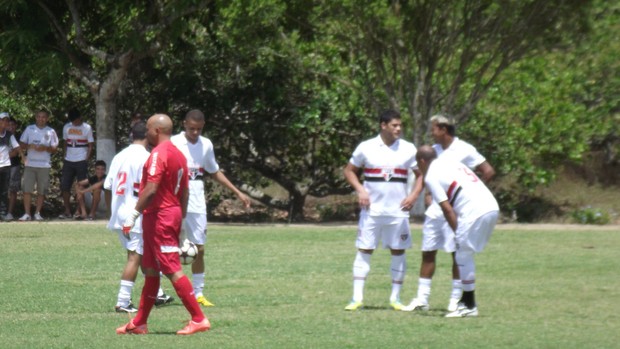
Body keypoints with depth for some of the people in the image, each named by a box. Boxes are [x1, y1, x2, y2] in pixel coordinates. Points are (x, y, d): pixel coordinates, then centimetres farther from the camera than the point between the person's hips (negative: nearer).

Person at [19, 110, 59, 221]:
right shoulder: (29, 129, 9)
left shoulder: (51, 132, 6)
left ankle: (38, 213, 11)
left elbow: (54, 149, 5)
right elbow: (21, 144, 9)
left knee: (42, 190, 1)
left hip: (44, 165, 0)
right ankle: (27, 213, -6)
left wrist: (45, 148, -14)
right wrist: (29, 146, -12)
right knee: (27, 189, -7)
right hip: (30, 164, 0)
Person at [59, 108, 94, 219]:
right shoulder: (67, 127, 10)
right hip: (68, 162, 4)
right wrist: (65, 156, 7)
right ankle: (67, 211, 7)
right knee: (65, 187, 1)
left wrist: (86, 160, -9)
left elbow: (90, 146, 0)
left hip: (81, 162, -4)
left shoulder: (87, 128, -1)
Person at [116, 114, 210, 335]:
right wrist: (181, 222, 21)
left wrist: (134, 214, -20)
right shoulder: (179, 155, 14)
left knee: (173, 270, -9)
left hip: (159, 216, -10)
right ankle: (139, 323, 18)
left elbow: (151, 189, -23)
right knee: (150, 269, 14)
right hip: (173, 214, 10)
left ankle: (199, 319, -10)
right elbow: (185, 192, 16)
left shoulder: (159, 153, -15)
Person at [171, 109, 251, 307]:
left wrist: (237, 193, 21)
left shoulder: (206, 145, 10)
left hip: (197, 205, 5)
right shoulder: (174, 143, -5)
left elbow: (215, 172, 23)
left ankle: (198, 293, 13)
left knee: (199, 249, 6)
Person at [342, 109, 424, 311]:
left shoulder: (408, 149, 2)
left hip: (398, 210, 1)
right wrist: (360, 190, -8)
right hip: (371, 209, -1)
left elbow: (421, 174, 9)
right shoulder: (366, 148, 0)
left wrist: (414, 195, -7)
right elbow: (349, 171, 8)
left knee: (398, 251, 4)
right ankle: (357, 298, 0)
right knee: (364, 250, -2)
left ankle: (395, 298, 13)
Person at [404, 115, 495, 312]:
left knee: (457, 254, -1)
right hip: (435, 209, 7)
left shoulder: (464, 150, -9)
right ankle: (422, 299, 9)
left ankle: (456, 299, 6)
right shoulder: (434, 150, 11)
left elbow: (488, 172, -9)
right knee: (427, 252, 5)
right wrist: (428, 195, 10)